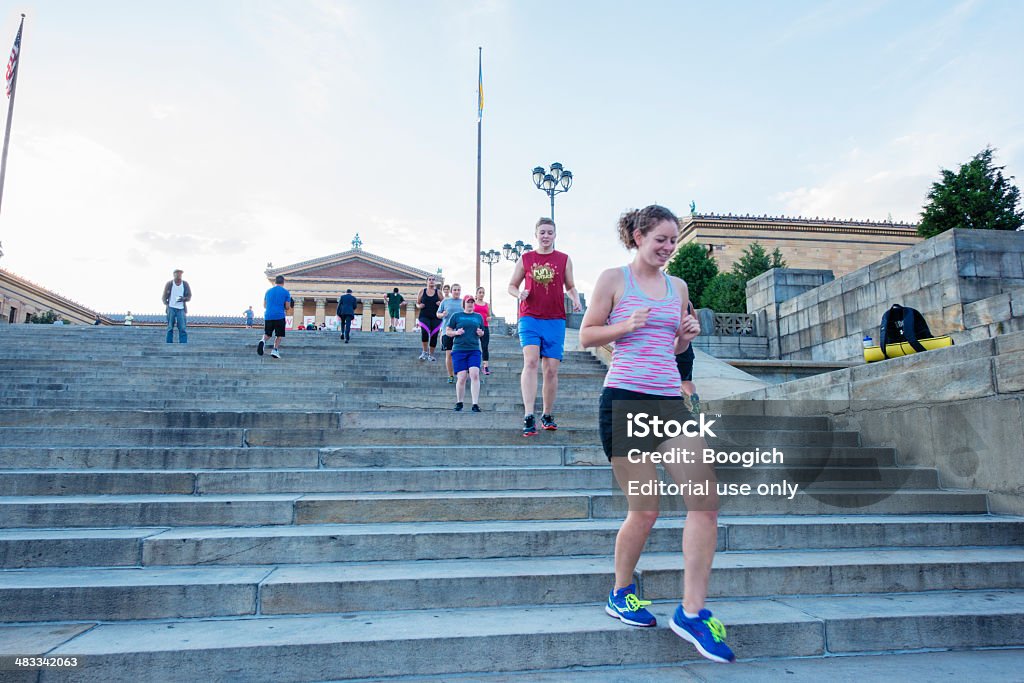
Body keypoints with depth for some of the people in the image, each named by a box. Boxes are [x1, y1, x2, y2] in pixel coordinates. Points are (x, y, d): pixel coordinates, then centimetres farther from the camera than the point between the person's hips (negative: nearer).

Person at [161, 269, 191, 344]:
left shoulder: (185, 284, 4)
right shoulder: (169, 284, 3)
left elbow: (189, 297, 8)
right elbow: (164, 297, 8)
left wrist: (183, 299, -13)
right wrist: (167, 305, -6)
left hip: (181, 309, 0)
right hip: (171, 308, 0)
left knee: (182, 328, -7)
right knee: (170, 328, 2)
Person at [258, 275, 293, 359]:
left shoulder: (268, 291, 14)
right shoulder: (285, 292, 2)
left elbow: (264, 306, 19)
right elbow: (287, 307, 0)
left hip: (268, 316, 3)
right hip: (279, 316, -3)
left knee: (267, 334, 12)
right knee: (279, 335, 9)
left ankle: (263, 341, -19)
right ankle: (275, 350, -5)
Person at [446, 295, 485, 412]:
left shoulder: (478, 317, 16)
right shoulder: (456, 315, 8)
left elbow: (482, 332, 26)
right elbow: (447, 331, 10)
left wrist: (481, 333, 3)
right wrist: (456, 332, -9)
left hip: (474, 350, 2)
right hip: (459, 350, -2)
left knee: (475, 375, -15)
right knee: (462, 378, -4)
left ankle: (475, 404, -13)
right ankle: (459, 403, 14)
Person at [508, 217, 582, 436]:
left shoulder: (564, 259, 10)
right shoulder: (525, 259, 9)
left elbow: (570, 286, 16)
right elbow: (511, 285, 15)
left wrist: (576, 300, -5)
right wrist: (519, 293, -7)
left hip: (555, 321, 1)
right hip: (529, 318, -1)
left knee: (551, 369, 2)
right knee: (530, 362, -19)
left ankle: (548, 416, 17)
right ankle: (528, 417, -24)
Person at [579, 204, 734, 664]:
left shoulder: (677, 286, 16)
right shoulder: (614, 279, 1)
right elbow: (586, 336, 2)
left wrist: (688, 335, 3)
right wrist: (626, 326, -14)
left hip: (670, 401, 6)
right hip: (625, 399, -6)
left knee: (706, 498, -5)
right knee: (645, 510, -1)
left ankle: (691, 611, 6)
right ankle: (620, 594, 25)